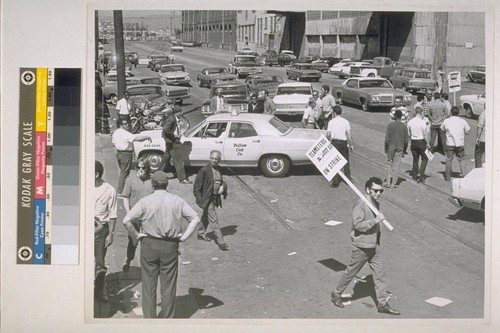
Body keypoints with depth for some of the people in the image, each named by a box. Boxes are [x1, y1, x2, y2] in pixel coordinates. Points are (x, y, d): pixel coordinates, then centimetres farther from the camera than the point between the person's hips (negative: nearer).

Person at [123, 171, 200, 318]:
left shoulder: (145, 201, -7)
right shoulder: (177, 201, 0)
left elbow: (127, 220, -13)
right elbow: (195, 219, 0)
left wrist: (136, 236, -1)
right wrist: (184, 236, 3)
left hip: (149, 245, -1)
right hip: (171, 246, 1)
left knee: (149, 284, 9)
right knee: (168, 284, 11)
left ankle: (149, 318, 13)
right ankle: (167, 318, 17)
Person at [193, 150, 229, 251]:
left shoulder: (219, 169, 5)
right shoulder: (204, 170, -16)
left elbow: (221, 181, 21)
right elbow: (197, 186, -13)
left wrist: (222, 186, -1)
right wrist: (199, 199, -15)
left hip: (216, 197, 7)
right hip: (207, 199, -7)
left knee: (206, 217, 24)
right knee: (213, 220, -8)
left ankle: (201, 233, 43)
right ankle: (221, 242, -9)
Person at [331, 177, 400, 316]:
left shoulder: (376, 204, 8)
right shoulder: (360, 205, -18)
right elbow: (358, 225, -27)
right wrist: (375, 220, -31)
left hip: (374, 245, 7)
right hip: (361, 247, -7)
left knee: (379, 273, 5)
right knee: (351, 272, 7)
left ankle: (383, 304, 9)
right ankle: (336, 295, 26)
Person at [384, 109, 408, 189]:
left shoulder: (390, 125, -8)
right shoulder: (404, 126, -1)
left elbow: (387, 138, -9)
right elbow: (406, 140, 1)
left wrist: (385, 148, 2)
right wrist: (404, 150, 13)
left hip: (391, 147, -1)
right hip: (400, 148, 1)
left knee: (389, 164, 10)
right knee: (396, 166, 5)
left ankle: (388, 182, 7)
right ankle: (393, 183, 5)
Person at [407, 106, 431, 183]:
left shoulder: (410, 122, -1)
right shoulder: (422, 122, -16)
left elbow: (409, 134, 6)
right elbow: (425, 135, -14)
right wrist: (427, 143, -3)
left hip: (413, 142, 5)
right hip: (421, 141, -5)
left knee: (415, 159, 17)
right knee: (424, 159, 9)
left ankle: (415, 176, 22)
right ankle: (421, 175, -1)